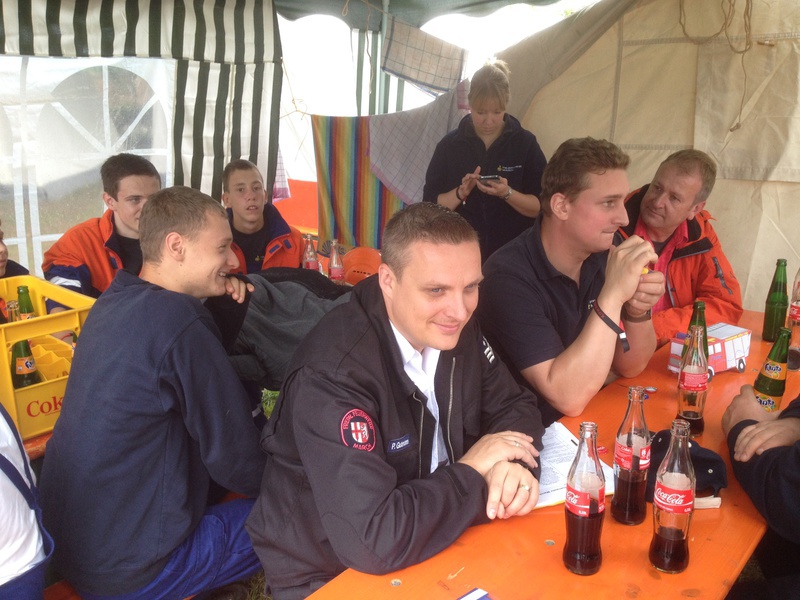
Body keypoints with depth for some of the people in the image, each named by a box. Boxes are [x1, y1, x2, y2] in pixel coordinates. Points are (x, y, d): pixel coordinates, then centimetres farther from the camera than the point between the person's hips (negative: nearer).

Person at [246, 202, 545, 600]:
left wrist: (514, 464, -19)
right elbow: (375, 541, -34)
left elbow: (513, 404, 2)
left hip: (425, 545, 5)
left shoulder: (450, 327, -9)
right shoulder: (334, 372, -30)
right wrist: (473, 472, -22)